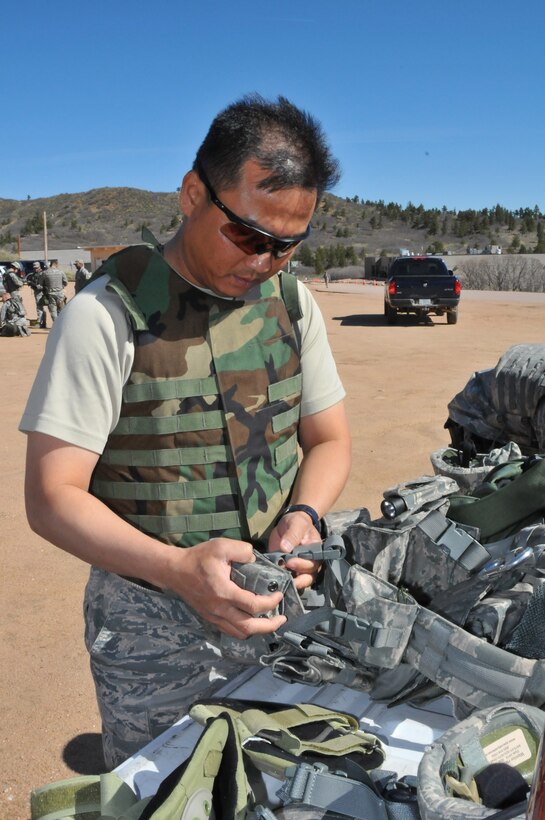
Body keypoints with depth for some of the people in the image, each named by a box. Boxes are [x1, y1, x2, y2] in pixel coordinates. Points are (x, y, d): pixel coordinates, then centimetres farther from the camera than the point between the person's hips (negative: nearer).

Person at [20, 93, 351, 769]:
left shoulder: (291, 304, -1)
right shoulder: (107, 314, -17)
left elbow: (328, 440, 7)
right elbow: (52, 498, -17)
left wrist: (303, 516, -14)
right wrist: (177, 569, -32)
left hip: (279, 606, 5)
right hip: (154, 628, -4)